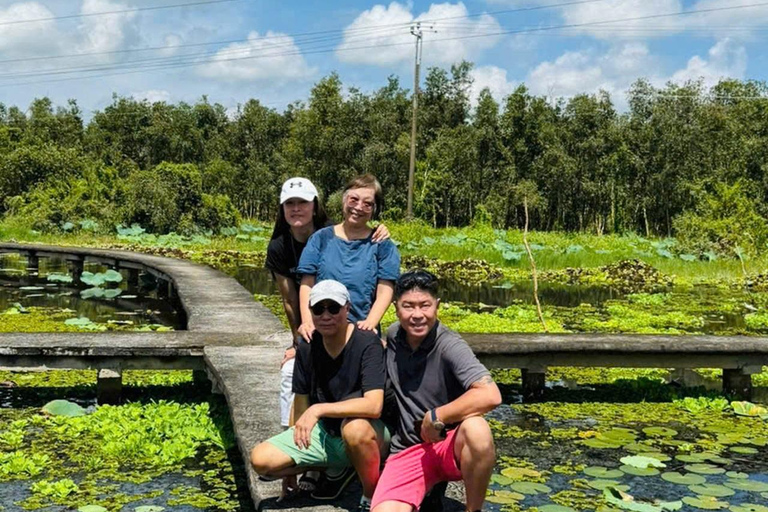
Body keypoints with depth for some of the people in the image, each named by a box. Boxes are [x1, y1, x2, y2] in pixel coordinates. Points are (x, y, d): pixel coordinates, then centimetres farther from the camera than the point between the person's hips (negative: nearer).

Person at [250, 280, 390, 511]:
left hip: (369, 435, -5)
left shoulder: (368, 343, -20)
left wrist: (319, 409, -32)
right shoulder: (307, 347, -3)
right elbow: (302, 400, 7)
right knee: (260, 459, -11)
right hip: (324, 431, 6)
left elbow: (373, 406, -31)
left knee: (355, 427, -40)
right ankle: (336, 467, 10)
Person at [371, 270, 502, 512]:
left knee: (476, 429, -38)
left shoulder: (450, 346, -18)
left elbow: (490, 395, -32)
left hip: (451, 442, -2)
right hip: (408, 450, 3)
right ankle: (430, 487, 6)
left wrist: (435, 418, -23)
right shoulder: (393, 334, 2)